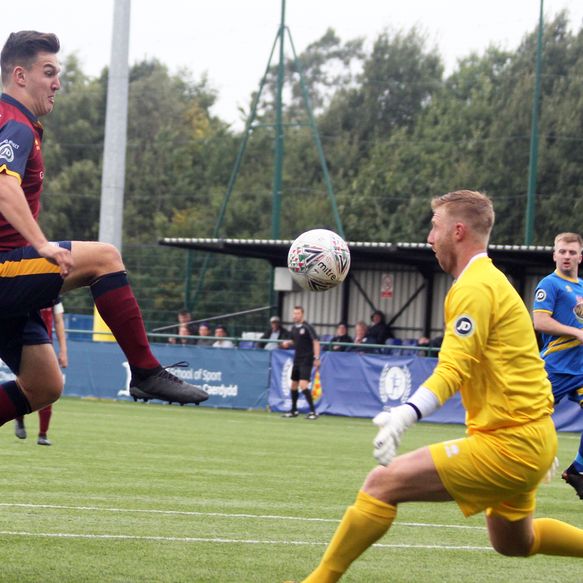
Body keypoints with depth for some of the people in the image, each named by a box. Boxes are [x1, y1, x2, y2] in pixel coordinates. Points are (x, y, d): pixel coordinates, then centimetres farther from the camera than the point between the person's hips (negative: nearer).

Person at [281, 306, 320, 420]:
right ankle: (294, 410, 28)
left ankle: (313, 411, -15)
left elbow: (316, 341, -15)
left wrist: (316, 358, -21)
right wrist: (288, 343, 2)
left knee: (303, 385, -19)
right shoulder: (294, 328, 9)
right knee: (293, 385, 14)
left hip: (306, 361, -8)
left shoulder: (307, 328, -12)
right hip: (297, 359, 8)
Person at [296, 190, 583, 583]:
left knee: (382, 483, -13)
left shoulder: (475, 288, -15)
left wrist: (407, 414, -41)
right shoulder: (493, 281, 17)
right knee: (514, 543, 26)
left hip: (508, 444, -10)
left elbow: (452, 372, -26)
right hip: (534, 438, 10)